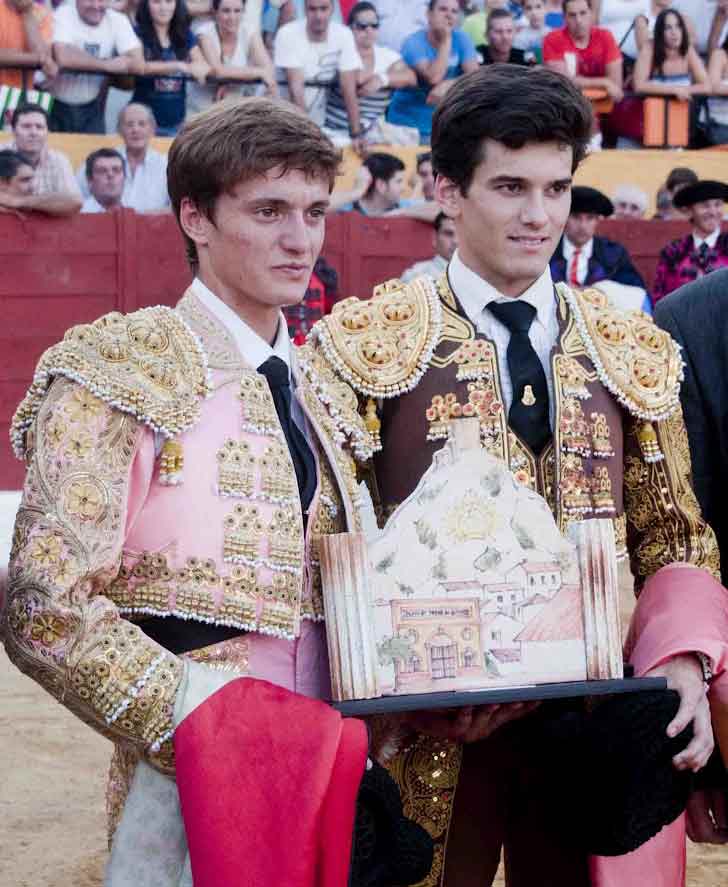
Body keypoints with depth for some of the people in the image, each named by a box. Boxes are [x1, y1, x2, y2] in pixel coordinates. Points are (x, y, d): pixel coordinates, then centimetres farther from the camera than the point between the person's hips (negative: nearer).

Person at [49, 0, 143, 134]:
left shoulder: (118, 20, -7)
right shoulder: (63, 15, -15)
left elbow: (137, 64, -19)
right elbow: (63, 57, -32)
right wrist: (107, 64, -25)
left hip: (91, 107, 2)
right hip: (54, 103, -2)